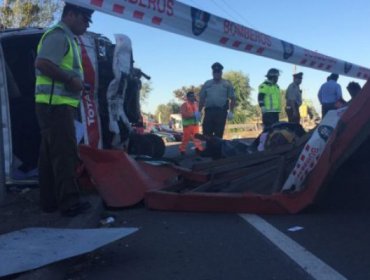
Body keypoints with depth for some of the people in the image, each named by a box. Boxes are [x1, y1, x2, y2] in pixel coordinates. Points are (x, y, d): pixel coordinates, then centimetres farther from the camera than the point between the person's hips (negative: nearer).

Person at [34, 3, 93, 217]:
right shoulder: (59, 35, -10)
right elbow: (43, 64, -24)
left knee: (50, 153, 11)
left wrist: (76, 82, 11)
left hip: (56, 104, 11)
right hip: (56, 104, -11)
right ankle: (70, 203, -6)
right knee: (65, 153, -10)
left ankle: (49, 201, 18)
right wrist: (71, 79, -18)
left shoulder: (66, 38, 22)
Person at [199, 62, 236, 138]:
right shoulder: (207, 84, 17)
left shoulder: (227, 84, 10)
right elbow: (202, 99, 17)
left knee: (219, 133, -1)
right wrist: (199, 112, 10)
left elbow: (232, 98, 4)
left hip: (221, 111, -2)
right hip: (209, 111, 2)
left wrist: (231, 111, -7)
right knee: (206, 132, -3)